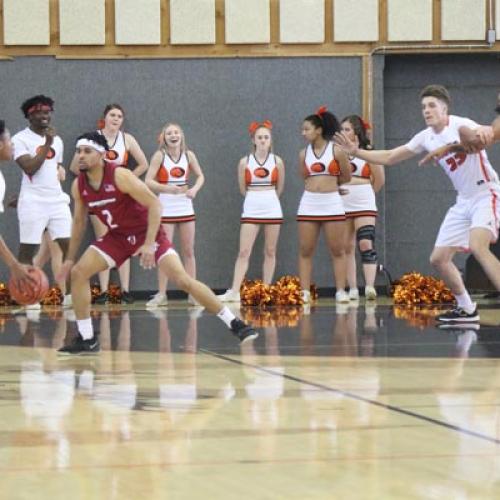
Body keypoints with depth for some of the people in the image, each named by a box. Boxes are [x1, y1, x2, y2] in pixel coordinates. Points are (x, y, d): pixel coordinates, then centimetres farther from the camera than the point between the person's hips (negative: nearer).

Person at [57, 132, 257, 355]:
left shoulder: (120, 176, -26)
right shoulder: (79, 186, -8)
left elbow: (155, 204, -25)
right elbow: (79, 221, 9)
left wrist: (149, 244, -30)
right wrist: (70, 258, 11)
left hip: (146, 233, -6)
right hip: (117, 236, 6)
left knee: (183, 279, -16)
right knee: (78, 273, -9)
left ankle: (235, 324, -9)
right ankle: (87, 340, -1)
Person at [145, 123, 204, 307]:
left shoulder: (188, 155, 3)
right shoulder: (160, 156, -7)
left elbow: (200, 176, 13)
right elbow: (148, 181, -12)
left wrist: (195, 189, -7)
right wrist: (167, 188, -26)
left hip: (185, 207, 3)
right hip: (166, 207, -3)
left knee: (189, 251, 5)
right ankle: (161, 295, 1)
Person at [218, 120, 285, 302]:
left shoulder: (277, 161, 2)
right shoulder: (245, 162, 0)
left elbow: (279, 187, 11)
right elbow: (243, 188, 9)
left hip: (272, 209, 1)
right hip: (251, 210, -1)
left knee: (270, 252, 4)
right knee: (244, 252, -7)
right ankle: (234, 292, -11)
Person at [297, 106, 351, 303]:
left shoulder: (336, 150, -4)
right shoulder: (304, 154, 7)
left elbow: (346, 177, 3)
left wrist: (329, 182, 10)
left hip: (332, 203, -3)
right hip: (308, 203, 3)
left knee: (337, 250, 1)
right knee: (305, 251, 2)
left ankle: (341, 291, 5)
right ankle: (304, 292, 5)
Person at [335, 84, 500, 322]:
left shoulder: (460, 125, -16)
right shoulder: (426, 138, 7)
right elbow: (389, 157, 16)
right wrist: (356, 152, 6)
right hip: (463, 202, 9)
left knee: (477, 245, -32)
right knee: (439, 258, 7)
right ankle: (466, 309, 23)